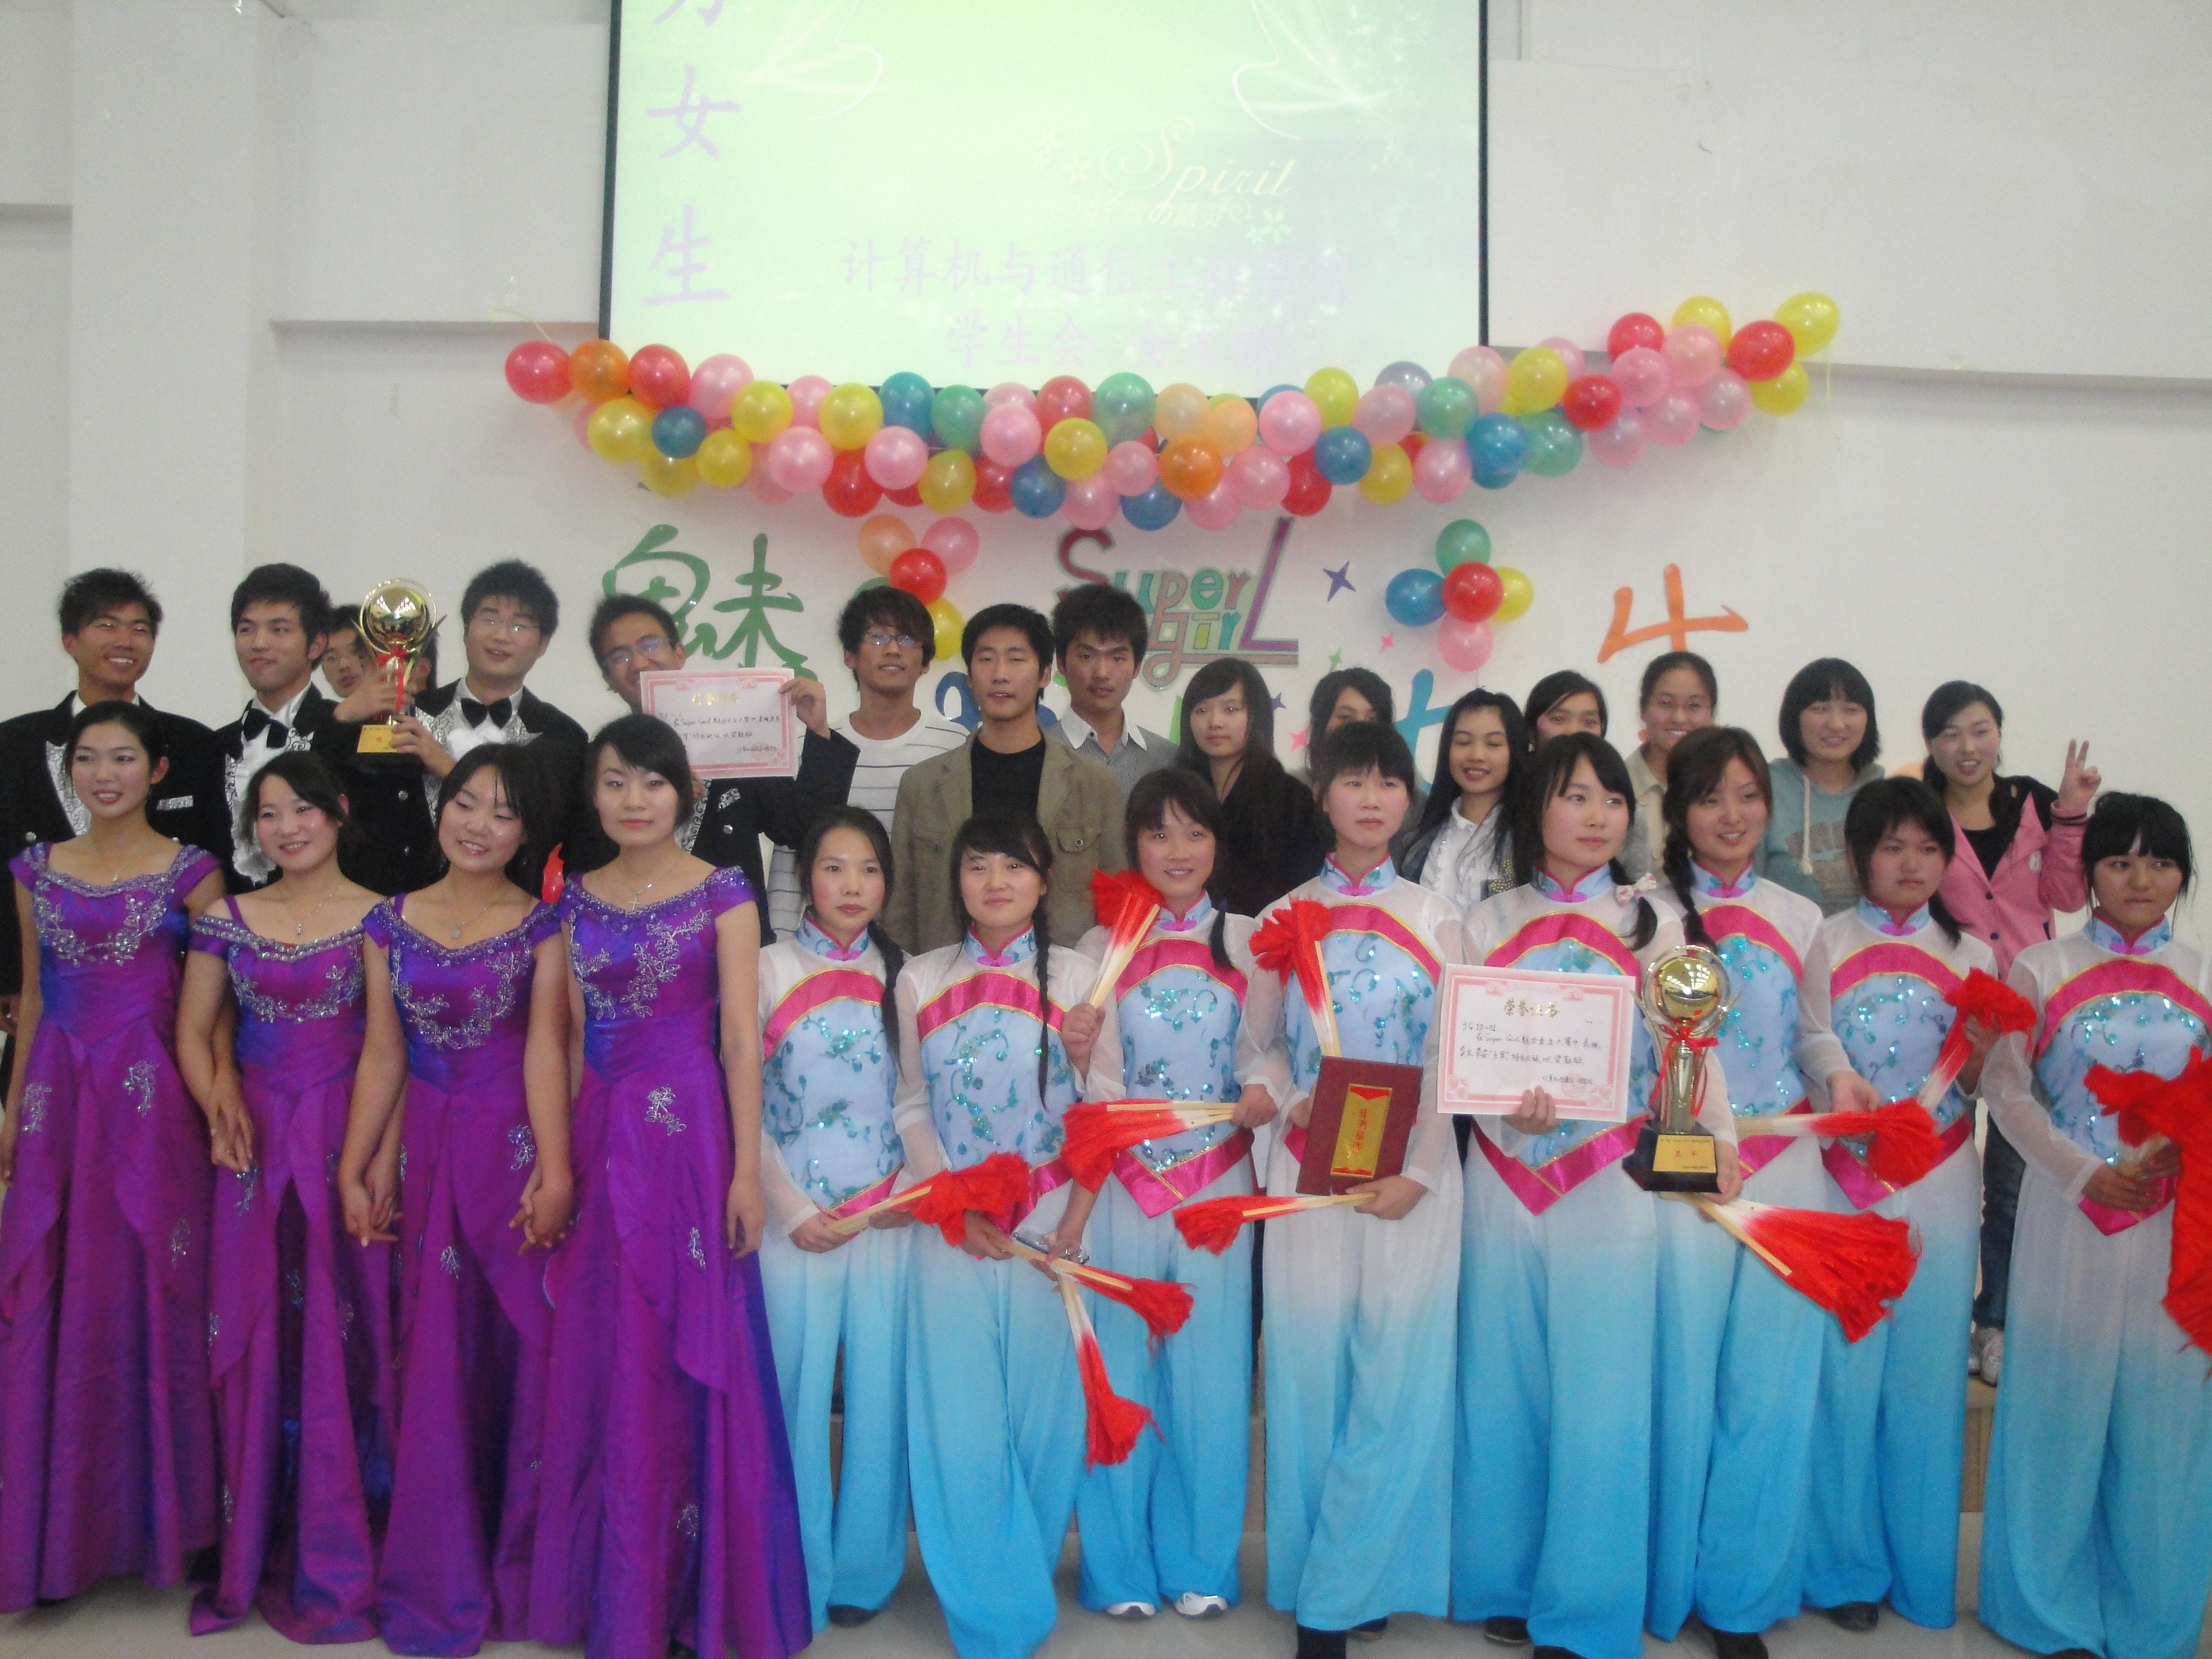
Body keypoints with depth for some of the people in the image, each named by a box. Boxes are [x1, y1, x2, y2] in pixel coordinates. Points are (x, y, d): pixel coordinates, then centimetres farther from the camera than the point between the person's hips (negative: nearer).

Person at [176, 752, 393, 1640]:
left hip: (349, 1138, -3)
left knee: (345, 1335, -1)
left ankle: (338, 1552, 12)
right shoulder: (228, 919, 8)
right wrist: (219, 1107, -9)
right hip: (255, 1143, 3)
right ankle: (258, 1544, 19)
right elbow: (194, 1031, 9)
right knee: (254, 1338, 5)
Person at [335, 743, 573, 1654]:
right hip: (427, 1148, 3)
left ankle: (517, 1561, 20)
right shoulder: (391, 922, 6)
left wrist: (555, 1170, -19)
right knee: (434, 1356, 7)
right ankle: (441, 1575, 20)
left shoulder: (542, 924, -3)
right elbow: (381, 1055, 6)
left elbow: (544, 1048, -12)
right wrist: (355, 1170, 2)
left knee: (521, 1346, 4)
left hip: (517, 1143, -2)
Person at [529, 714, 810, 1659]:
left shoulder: (722, 896, -4)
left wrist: (747, 1170, -10)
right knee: (601, 1367, 11)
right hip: (600, 1138, 5)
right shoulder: (578, 899, 9)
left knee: (682, 1366, 1)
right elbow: (569, 1036, 11)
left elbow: (742, 1040, -7)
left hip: (688, 1134, -4)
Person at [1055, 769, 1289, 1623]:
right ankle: (1122, 1562, 19)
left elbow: (1268, 1045, 1)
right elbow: (1079, 1078, 3)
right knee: (1121, 1369, 4)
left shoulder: (1247, 941, 6)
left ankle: (1200, 1561, 20)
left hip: (1218, 1184, 0)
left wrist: (1266, 1088, -19)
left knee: (1209, 1368, 5)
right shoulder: (1101, 946, 5)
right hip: (1120, 1184, 0)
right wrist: (1074, 1055, -18)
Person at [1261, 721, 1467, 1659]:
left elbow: (1449, 1061, 0)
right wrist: (1295, 1102, -13)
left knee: (1398, 1378, -2)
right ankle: (1312, 1579, 18)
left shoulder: (1436, 920, 6)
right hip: (1309, 1168, 1)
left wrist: (1415, 1174, -11)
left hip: (1412, 1170, 0)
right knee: (1310, 1373, 3)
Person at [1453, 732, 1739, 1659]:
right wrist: (1506, 1111, -17)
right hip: (1505, 1179, 1)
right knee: (1504, 1388, 8)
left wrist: (1716, 1135, -16)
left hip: (1611, 1185, -1)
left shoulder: (1648, 924, 7)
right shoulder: (1489, 923, 8)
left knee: (1599, 1398, 0)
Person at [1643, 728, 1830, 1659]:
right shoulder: (1647, 910, 1)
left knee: (1770, 1386, 5)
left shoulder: (1800, 918, 12)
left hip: (1784, 1166, 3)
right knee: (1680, 1377, 2)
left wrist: (1840, 1076, -1)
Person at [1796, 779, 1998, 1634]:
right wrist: (1843, 1083, -27)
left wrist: (1981, 1048, -12)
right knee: (1845, 1364, 1)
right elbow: (1813, 1036, -8)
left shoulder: (1969, 953, 10)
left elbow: (1976, 1082, 8)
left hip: (1938, 1183, 2)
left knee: (1926, 1366, 6)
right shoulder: (1831, 941, 4)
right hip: (1846, 1177, -2)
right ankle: (1846, 1564, 14)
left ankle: (1922, 1564, 20)